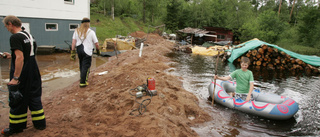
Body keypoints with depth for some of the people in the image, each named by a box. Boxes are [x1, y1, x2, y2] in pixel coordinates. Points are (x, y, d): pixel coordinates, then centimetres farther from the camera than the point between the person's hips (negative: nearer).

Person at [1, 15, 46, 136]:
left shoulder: (15, 37, -16)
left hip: (22, 75, -8)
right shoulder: (29, 35, 11)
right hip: (34, 73, 8)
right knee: (34, 98, 15)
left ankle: (16, 127, 20)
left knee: (17, 100, 6)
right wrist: (11, 56, 26)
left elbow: (20, 58, -24)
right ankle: (40, 123, 23)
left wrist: (15, 78, -24)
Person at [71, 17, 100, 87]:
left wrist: (73, 52, 4)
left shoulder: (77, 31, 6)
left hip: (79, 50, 5)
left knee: (81, 65, 21)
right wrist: (98, 50, 11)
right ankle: (83, 82, 4)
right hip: (87, 51, -5)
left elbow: (73, 42, 2)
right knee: (86, 67, 2)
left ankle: (82, 78, 36)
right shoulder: (91, 32, -6)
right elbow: (96, 43, -5)